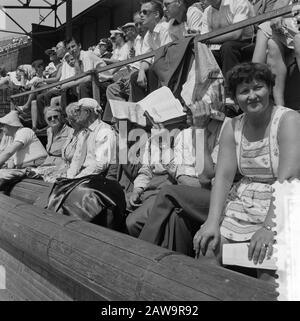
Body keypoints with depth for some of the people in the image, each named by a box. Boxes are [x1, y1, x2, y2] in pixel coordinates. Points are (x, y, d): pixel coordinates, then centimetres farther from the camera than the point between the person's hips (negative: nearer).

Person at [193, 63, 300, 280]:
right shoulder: (233, 127, 6)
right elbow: (223, 176, -1)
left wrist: (268, 228, -30)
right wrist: (212, 222, -14)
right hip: (243, 203, 4)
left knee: (266, 256, -26)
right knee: (207, 247, -13)